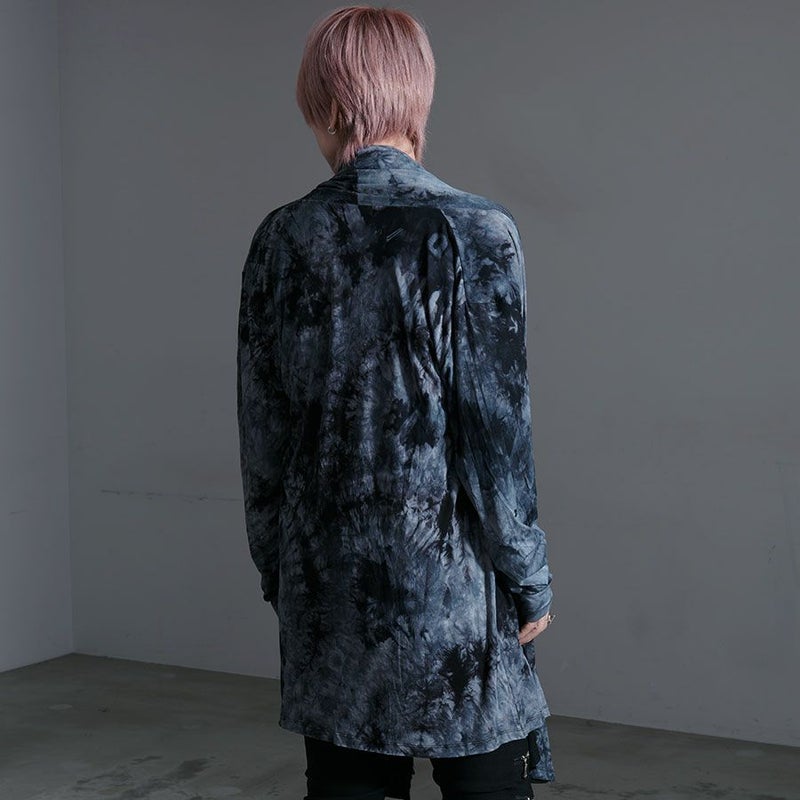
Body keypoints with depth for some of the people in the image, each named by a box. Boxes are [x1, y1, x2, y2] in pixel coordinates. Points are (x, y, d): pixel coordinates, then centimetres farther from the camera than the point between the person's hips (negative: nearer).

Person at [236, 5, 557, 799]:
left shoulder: (283, 238, 0)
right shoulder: (478, 233, -11)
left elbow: (261, 432, 5)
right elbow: (499, 431, -11)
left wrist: (277, 569, 16)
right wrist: (530, 578, 0)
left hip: (326, 585, 4)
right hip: (454, 585, -3)